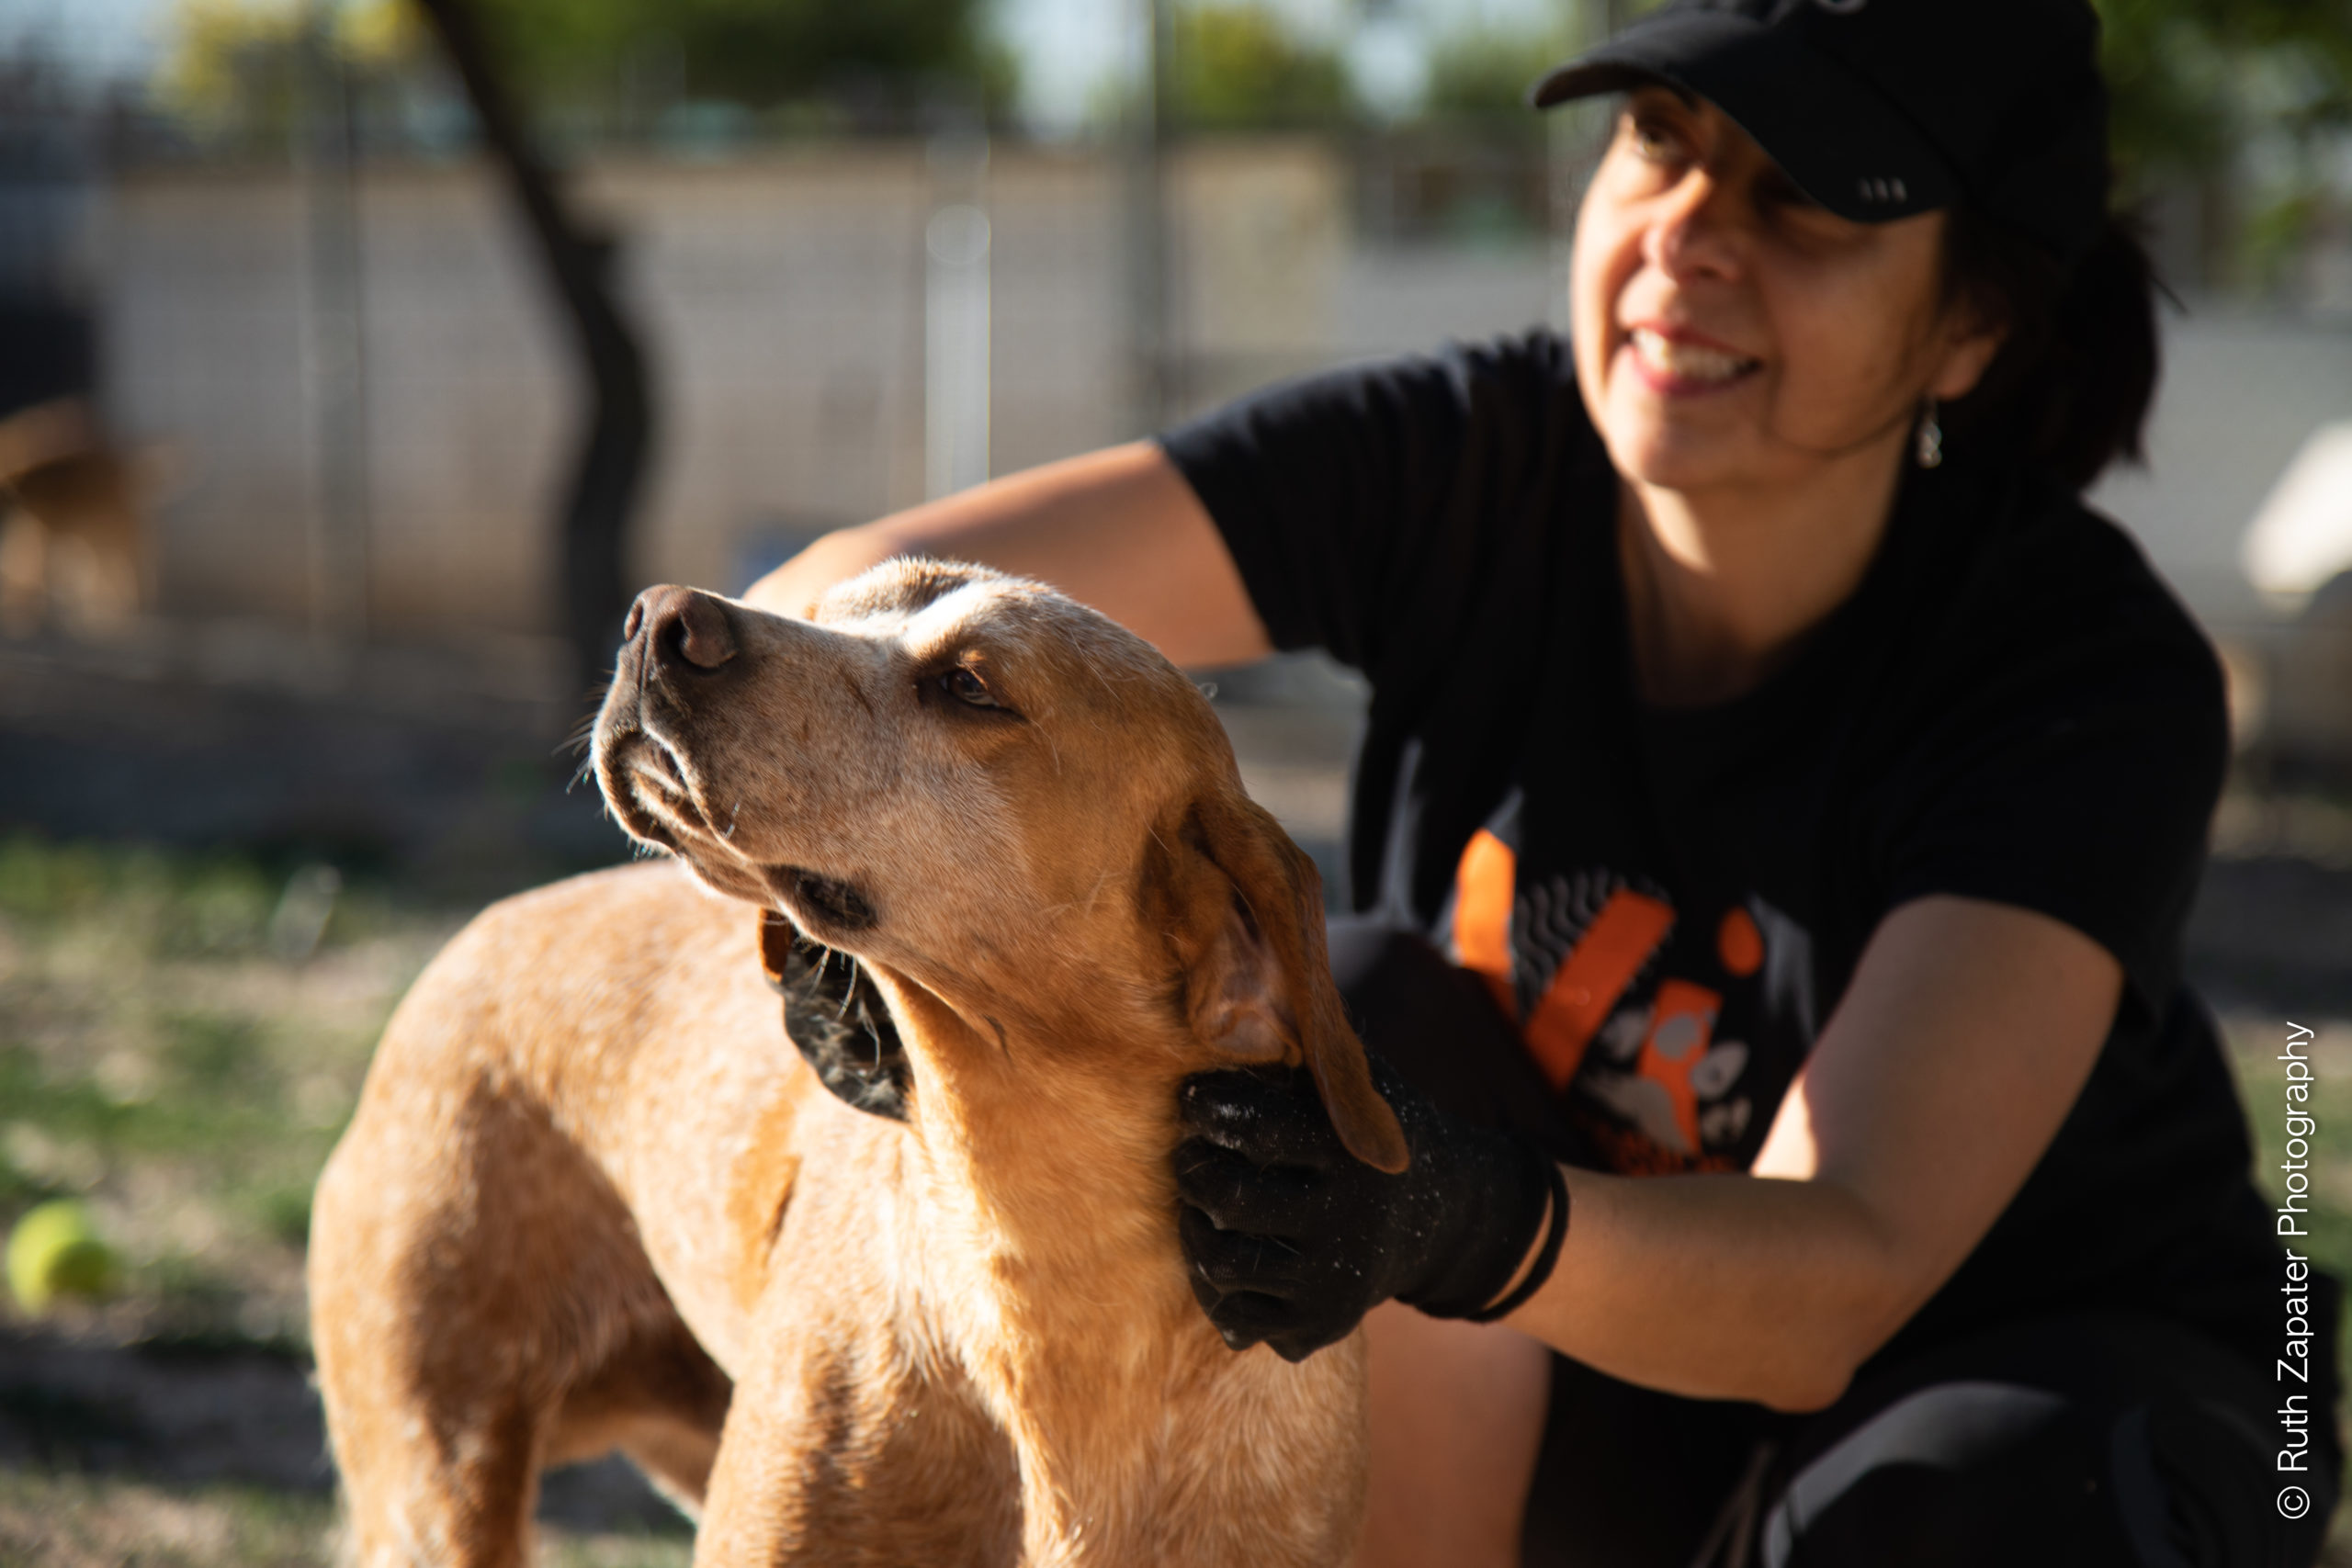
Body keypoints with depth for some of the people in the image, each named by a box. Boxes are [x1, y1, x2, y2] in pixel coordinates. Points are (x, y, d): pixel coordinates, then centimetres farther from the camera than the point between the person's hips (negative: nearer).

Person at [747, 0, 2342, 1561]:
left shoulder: (2099, 682, -26)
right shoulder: (1468, 466, -18)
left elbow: (1834, 1288, -35)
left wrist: (1484, 1221, -55)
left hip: (2058, 1393, -2)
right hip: (1598, 1402, 3)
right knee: (1373, 1007, -26)